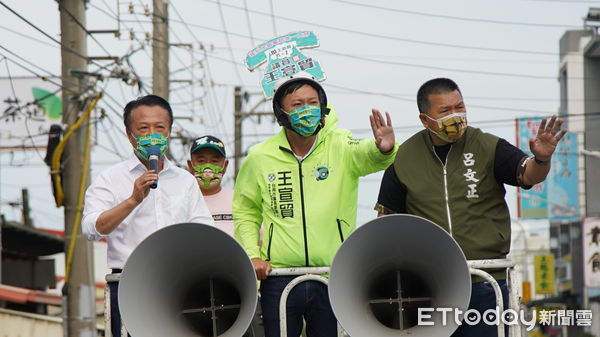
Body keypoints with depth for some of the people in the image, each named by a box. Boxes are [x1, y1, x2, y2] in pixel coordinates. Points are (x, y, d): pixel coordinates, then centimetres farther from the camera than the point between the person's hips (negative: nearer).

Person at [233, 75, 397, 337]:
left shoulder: (339, 146, -2)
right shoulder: (260, 157, 3)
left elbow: (366, 155, -24)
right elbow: (246, 214, 15)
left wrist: (384, 149, -47)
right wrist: (252, 256, 1)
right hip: (279, 280, 1)